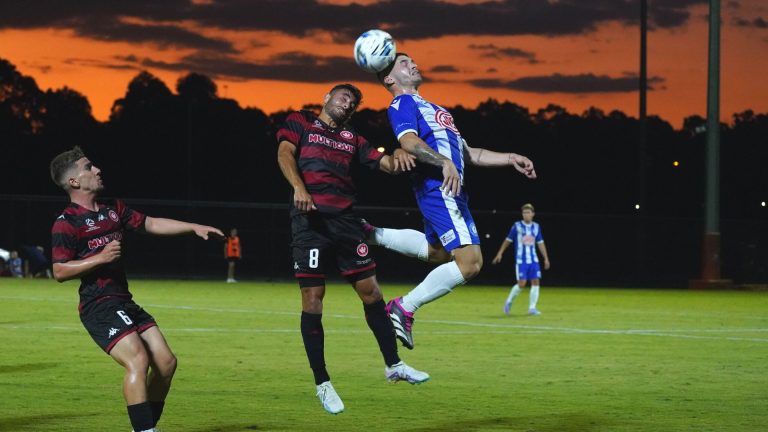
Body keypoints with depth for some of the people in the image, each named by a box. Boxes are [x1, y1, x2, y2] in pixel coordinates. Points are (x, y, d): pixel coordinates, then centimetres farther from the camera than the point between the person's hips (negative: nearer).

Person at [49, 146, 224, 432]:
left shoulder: (113, 209, 16)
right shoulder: (66, 224, -9)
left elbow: (151, 224, 22)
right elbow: (59, 271, -13)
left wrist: (195, 227, 16)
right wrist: (100, 258, -21)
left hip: (124, 302, 9)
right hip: (99, 306, -9)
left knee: (166, 362, 4)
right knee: (138, 359, -24)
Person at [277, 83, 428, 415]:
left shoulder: (351, 138, 22)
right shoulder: (299, 123, 10)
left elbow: (382, 162, 12)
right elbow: (285, 154, -7)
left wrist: (396, 159, -13)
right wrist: (298, 187, -25)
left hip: (345, 219, 5)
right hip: (310, 218, -5)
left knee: (370, 290, 3)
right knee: (312, 298, -6)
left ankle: (393, 365, 15)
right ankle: (322, 383, 0)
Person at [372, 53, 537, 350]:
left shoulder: (431, 109, 28)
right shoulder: (403, 104, -1)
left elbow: (467, 153, 29)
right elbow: (408, 141, -21)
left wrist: (510, 159, 21)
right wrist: (444, 162, -34)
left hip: (446, 190, 10)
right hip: (438, 189, -10)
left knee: (436, 252, 28)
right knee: (470, 262, -15)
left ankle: (373, 235, 27)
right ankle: (405, 309, -9)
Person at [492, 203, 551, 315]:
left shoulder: (536, 227, 8)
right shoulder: (517, 226, -2)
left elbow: (540, 243, 14)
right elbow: (508, 240, 4)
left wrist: (546, 258, 11)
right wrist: (500, 253, 1)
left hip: (533, 260, 4)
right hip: (521, 260, -4)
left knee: (536, 282, -6)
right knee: (522, 283, -11)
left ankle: (532, 308, 1)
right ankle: (509, 301, 13)